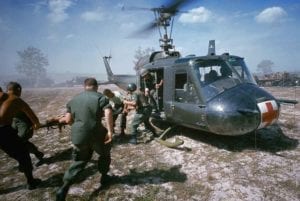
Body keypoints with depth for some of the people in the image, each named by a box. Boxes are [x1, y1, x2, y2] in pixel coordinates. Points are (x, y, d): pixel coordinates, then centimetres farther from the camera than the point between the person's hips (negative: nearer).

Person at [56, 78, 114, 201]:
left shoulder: (74, 99, 11)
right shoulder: (100, 97, -3)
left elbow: (68, 120, 10)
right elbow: (108, 113, -20)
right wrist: (110, 131, -21)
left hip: (78, 136, 4)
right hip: (96, 134, -4)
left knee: (79, 161, 22)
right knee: (105, 154, 25)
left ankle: (64, 188, 14)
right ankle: (104, 177, 39)